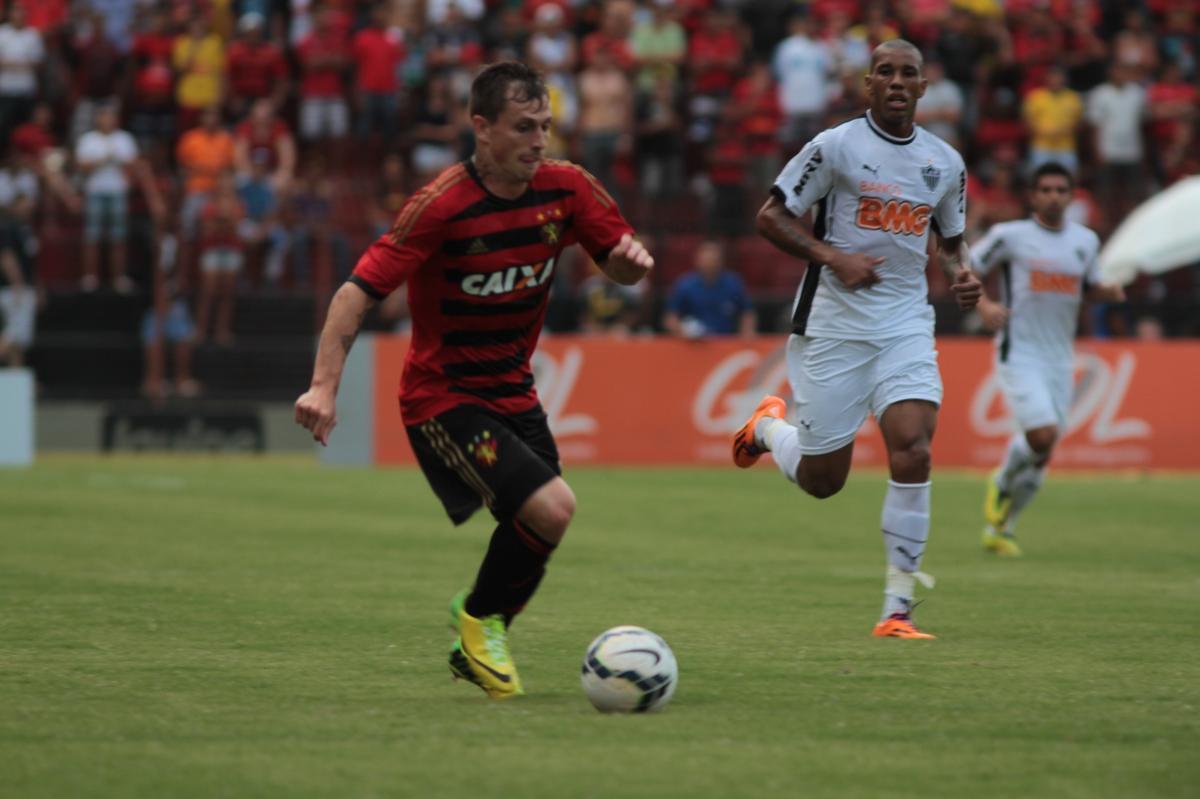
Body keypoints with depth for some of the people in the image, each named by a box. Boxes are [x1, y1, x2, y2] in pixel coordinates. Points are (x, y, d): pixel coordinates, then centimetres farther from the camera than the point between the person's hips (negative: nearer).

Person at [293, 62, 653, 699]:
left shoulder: (565, 188, -4)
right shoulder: (443, 204, -21)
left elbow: (620, 266, 10)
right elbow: (358, 292, -23)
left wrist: (631, 258, -16)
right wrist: (324, 386, -33)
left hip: (513, 391, 7)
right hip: (444, 399, -7)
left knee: (536, 533, 7)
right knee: (550, 508, -22)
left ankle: (478, 646, 34)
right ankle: (480, 618, 4)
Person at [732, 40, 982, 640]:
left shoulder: (945, 162, 7)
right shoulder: (836, 146, -7)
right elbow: (771, 218, -5)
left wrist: (962, 274, 0)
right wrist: (835, 258, -18)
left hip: (905, 326, 3)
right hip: (833, 326, -3)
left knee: (913, 450, -18)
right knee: (822, 479, 3)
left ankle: (898, 608, -10)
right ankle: (770, 426, 40)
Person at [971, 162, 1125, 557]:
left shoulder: (1086, 241, 9)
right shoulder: (1010, 235, -4)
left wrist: (1109, 292, 0)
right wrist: (983, 305, -16)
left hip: (1060, 358, 5)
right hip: (1019, 355, -5)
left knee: (1041, 456, 5)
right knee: (1043, 433, -21)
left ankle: (1000, 528, 22)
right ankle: (1001, 483, 10)